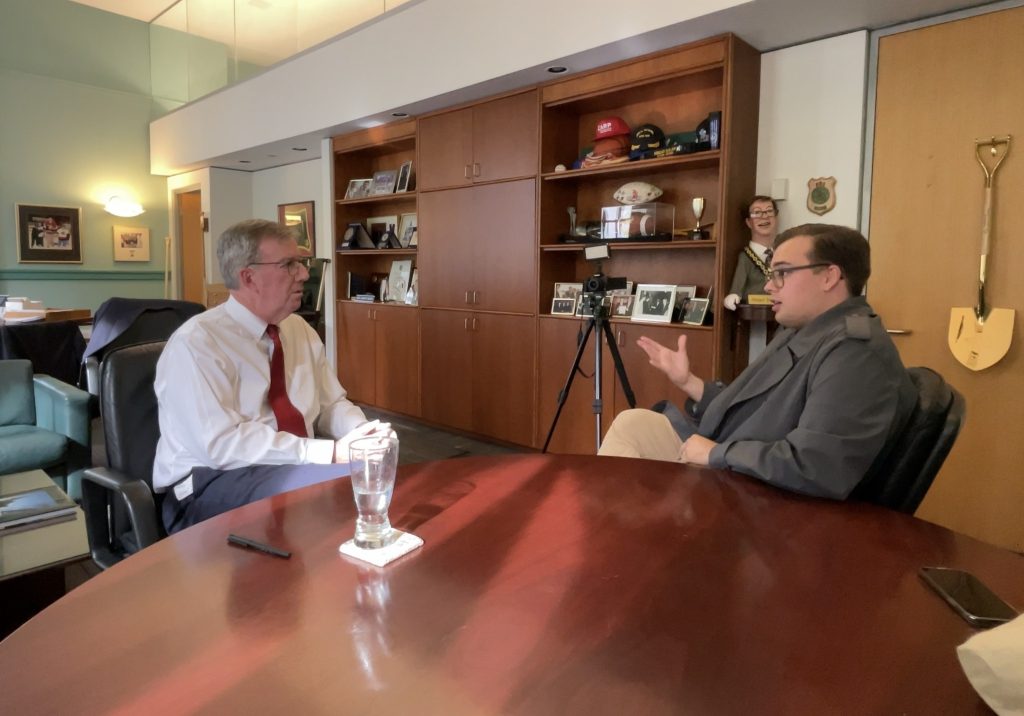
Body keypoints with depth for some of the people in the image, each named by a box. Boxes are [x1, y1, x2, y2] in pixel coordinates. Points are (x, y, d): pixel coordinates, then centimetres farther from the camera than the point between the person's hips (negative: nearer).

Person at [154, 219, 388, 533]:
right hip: (212, 485, -6)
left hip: (294, 468, 7)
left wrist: (365, 434, -12)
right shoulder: (195, 343, -13)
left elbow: (331, 405, 12)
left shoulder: (300, 330, 8)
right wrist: (332, 452, -27)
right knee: (345, 481, -32)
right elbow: (224, 443, -23)